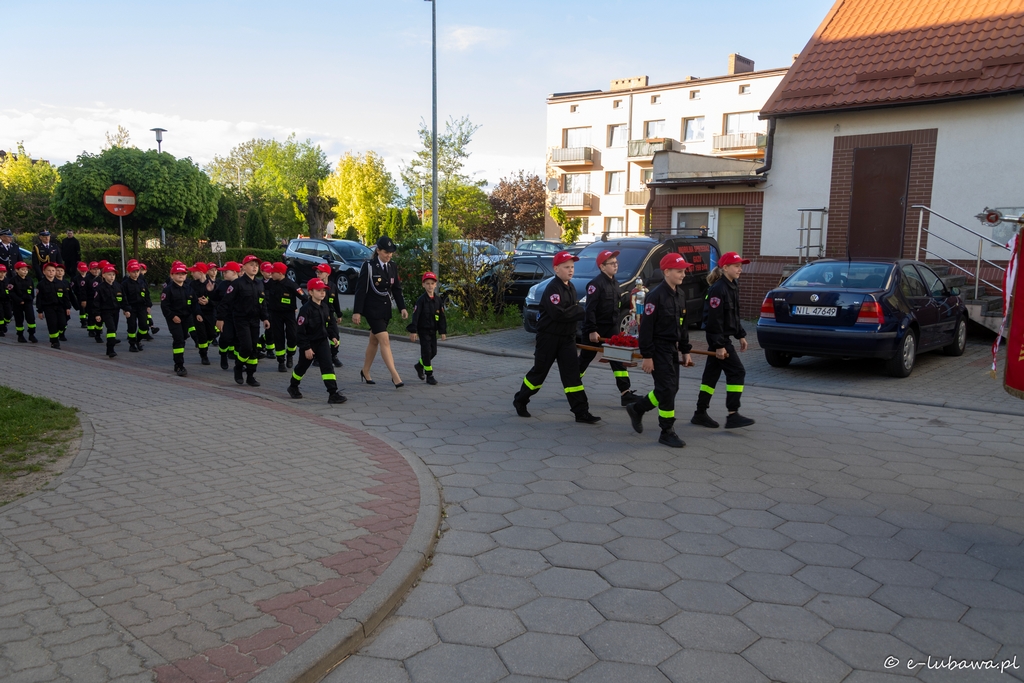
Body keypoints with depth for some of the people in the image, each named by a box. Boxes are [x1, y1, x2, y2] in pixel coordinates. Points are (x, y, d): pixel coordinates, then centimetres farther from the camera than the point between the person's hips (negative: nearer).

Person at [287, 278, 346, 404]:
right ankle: (293, 387, 42)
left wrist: (333, 336, -2)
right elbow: (300, 330, -19)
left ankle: (333, 394, -12)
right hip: (309, 343, -4)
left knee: (327, 366, -9)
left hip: (322, 341, 4)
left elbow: (331, 323, 14)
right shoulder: (306, 309, -19)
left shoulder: (326, 307, 1)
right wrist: (306, 348, -18)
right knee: (302, 366, 16)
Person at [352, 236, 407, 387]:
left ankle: (365, 372, 30)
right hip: (372, 309, -6)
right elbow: (360, 289, -11)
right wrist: (357, 311, -14)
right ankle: (395, 377, -16)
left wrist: (402, 307, 2)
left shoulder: (392, 267, 6)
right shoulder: (368, 266, -11)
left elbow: (397, 289, 11)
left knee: (374, 341, 16)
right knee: (384, 340, -13)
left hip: (385, 309, 6)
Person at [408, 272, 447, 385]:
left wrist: (443, 332, 5)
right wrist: (413, 331, -20)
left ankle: (419, 365, 34)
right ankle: (429, 375, 1)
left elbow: (442, 317, 8)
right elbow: (415, 316, -15)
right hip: (423, 330, -5)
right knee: (426, 351, -7)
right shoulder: (421, 300, -11)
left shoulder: (438, 300, 4)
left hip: (433, 331, 6)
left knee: (433, 351, 9)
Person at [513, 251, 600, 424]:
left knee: (572, 373, 1)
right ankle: (520, 401, 26)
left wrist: (578, 312, -1)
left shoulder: (570, 286, 11)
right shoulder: (553, 288, -18)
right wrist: (581, 312, -18)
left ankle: (581, 412, 0)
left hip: (567, 337, 7)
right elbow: (558, 313, -28)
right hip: (549, 337, -7)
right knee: (539, 371, 6)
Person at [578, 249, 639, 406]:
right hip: (596, 328, -7)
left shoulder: (615, 283, 10)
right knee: (585, 358, 8)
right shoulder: (596, 283, -15)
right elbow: (590, 309, -20)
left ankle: (625, 392, -5)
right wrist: (592, 331, -23)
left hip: (611, 328, 7)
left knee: (618, 359, -2)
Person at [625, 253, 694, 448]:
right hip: (659, 349, -9)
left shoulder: (681, 294, 9)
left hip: (672, 349, 9)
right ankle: (667, 432, 4)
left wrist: (685, 351, 16)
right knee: (667, 389, -7)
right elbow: (646, 327, -17)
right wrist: (647, 356, -18)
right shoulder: (656, 296, -17)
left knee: (671, 388, 12)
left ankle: (636, 409, 31)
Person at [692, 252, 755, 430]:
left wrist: (741, 335, 18)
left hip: (724, 337, 10)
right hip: (718, 338, -10)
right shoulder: (718, 289, -18)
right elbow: (714, 319, -21)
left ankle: (700, 413, 20)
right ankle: (732, 415, -8)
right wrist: (719, 345, -21)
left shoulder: (733, 286, 12)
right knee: (737, 372, -10)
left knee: (712, 374, 13)